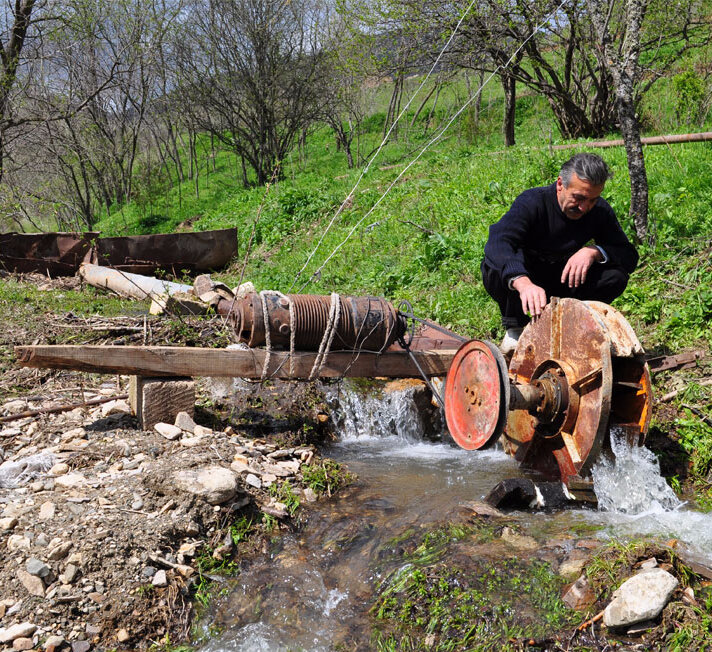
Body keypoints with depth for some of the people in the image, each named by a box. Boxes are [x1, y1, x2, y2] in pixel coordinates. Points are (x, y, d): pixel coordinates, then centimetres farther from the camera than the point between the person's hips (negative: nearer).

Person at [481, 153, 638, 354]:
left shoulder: (600, 210, -9)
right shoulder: (532, 202, -25)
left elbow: (630, 256, -11)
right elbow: (497, 242, -42)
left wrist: (594, 251, -33)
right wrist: (523, 283, -60)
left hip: (562, 282, 4)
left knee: (616, 274, -19)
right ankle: (515, 329, -14)